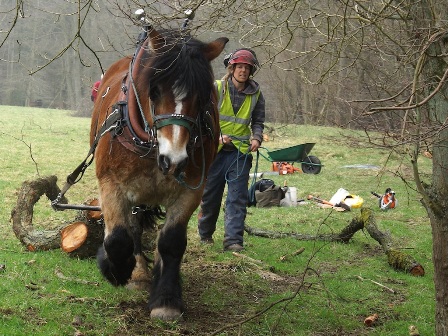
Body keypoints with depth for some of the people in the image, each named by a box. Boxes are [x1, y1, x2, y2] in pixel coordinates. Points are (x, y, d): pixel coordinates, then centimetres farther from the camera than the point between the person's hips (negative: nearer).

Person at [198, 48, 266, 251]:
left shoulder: (255, 94, 4)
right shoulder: (216, 89, -5)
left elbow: (258, 122, 13)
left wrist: (256, 138, -7)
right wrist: (217, 136, -20)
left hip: (241, 152, 1)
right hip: (214, 150, -1)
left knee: (238, 197, -7)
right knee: (210, 196, 10)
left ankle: (233, 240, -9)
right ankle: (205, 234, 30)